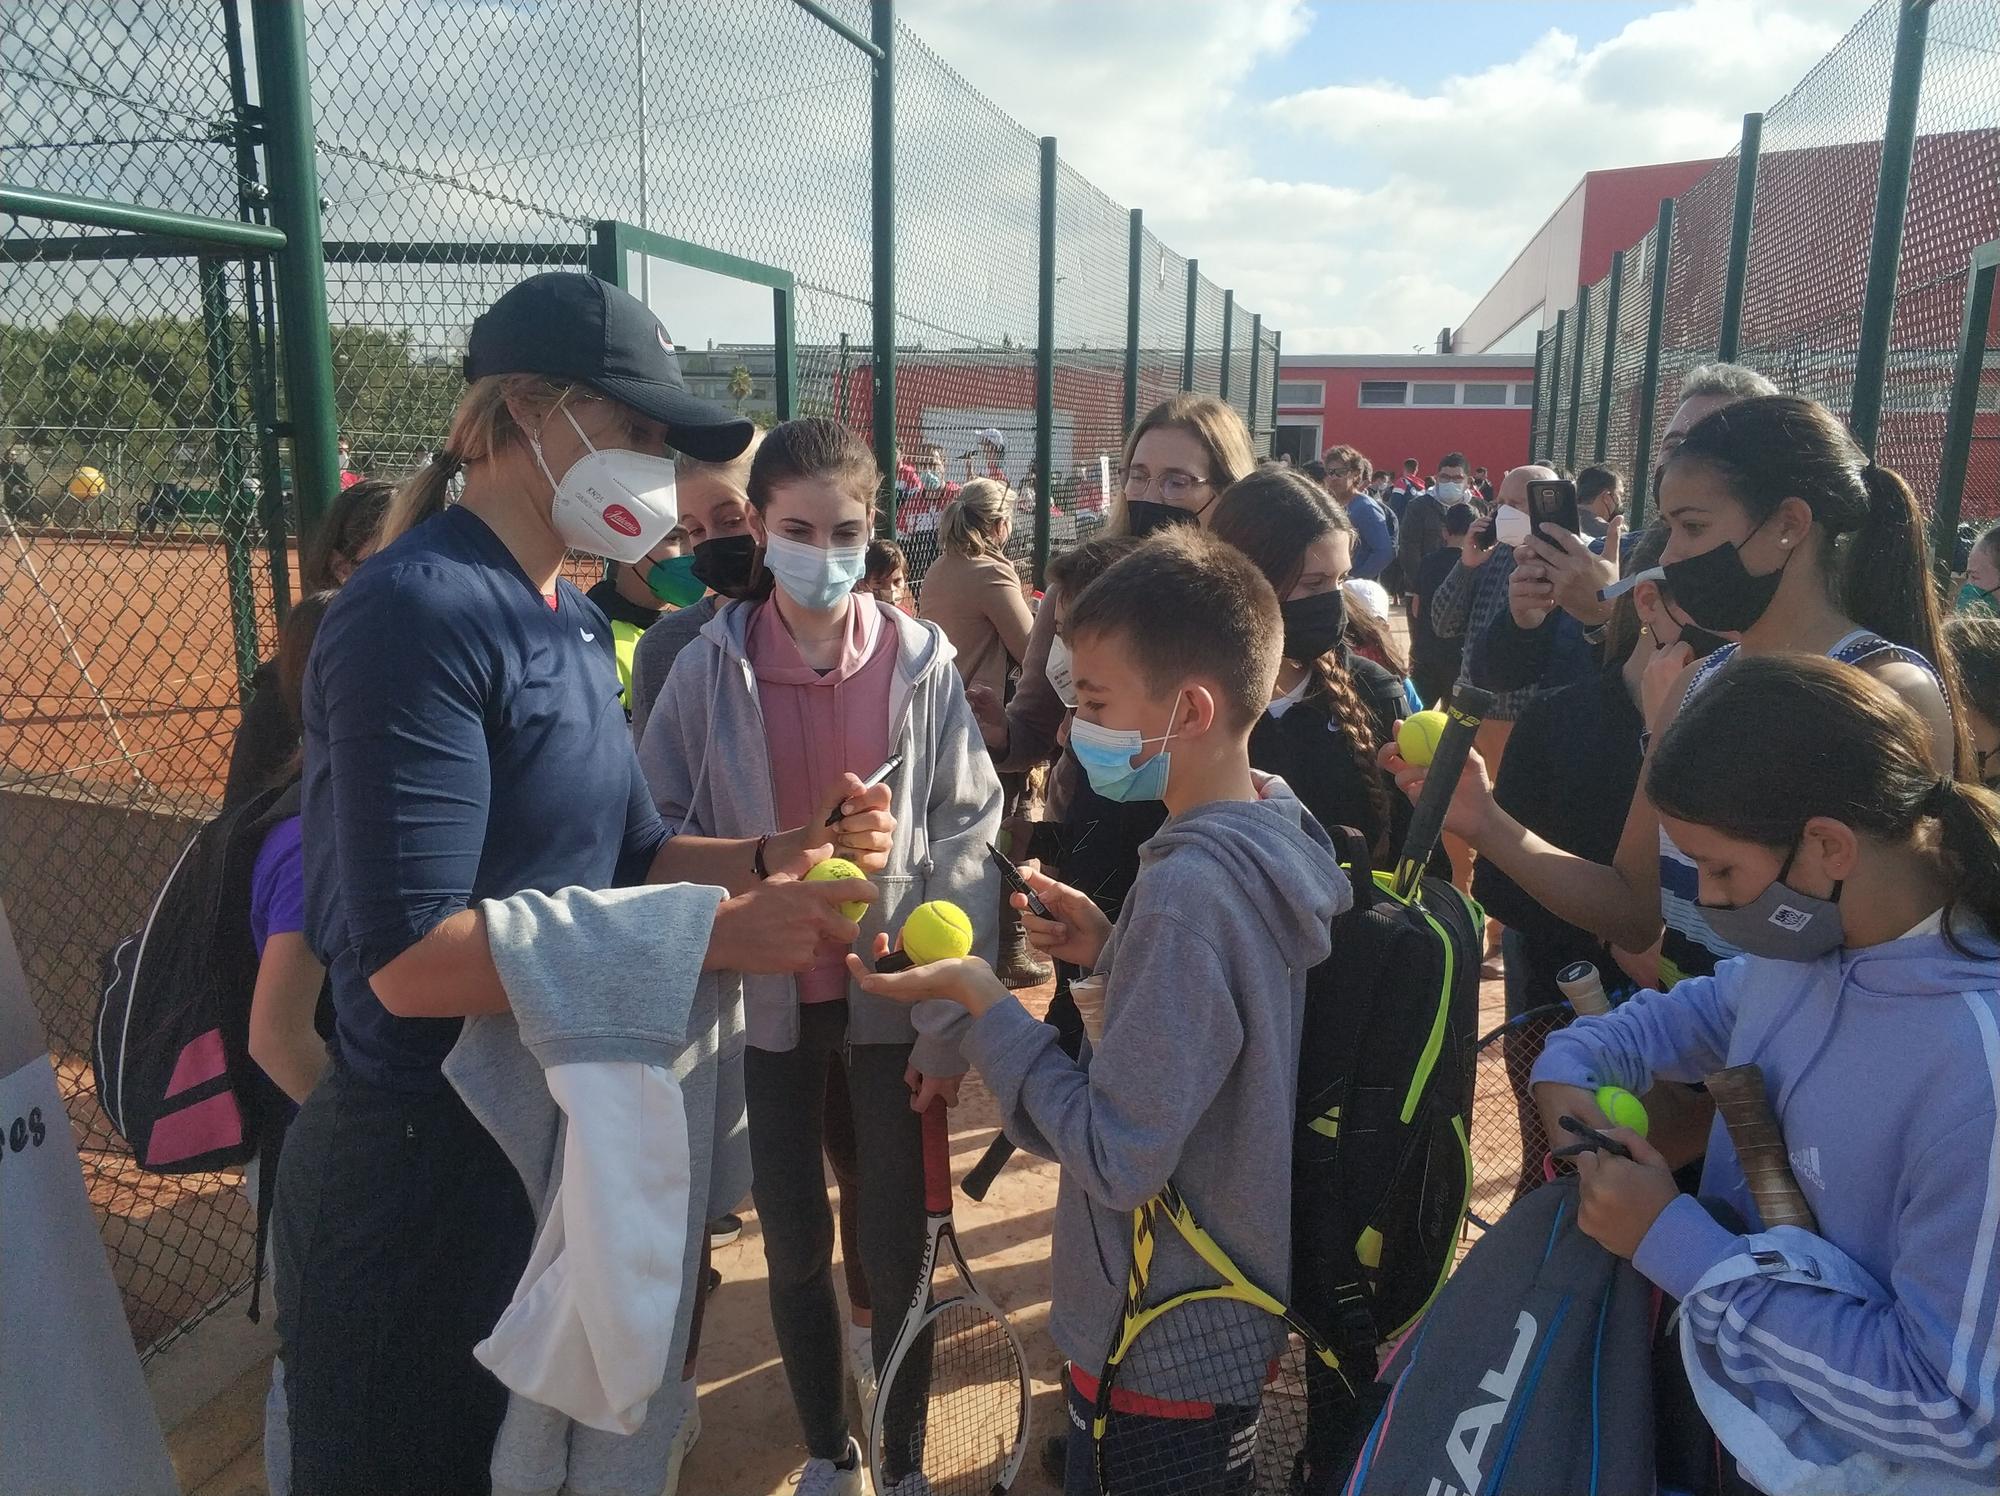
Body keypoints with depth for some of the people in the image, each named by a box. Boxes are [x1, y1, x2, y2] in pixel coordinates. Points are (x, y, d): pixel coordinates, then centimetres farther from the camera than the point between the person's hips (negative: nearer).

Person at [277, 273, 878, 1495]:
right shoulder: (418, 614, -21)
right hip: (432, 1166, -8)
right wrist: (717, 934, -27)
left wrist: (783, 855, -10)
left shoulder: (570, 618, 6)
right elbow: (410, 955, -27)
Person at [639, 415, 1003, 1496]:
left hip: (890, 1000, -1)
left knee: (895, 1247, 10)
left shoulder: (922, 661, -7)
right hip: (768, 1003, 1)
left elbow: (968, 842, -6)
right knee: (794, 1244, 16)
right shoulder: (710, 667, -7)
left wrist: (949, 1019, -8)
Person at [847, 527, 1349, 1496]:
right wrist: (1115, 952, -3)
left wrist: (979, 998, -22)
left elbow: (1114, 1158, -29)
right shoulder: (1283, 836, -4)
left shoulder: (1186, 887, -31)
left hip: (1160, 1346, -8)